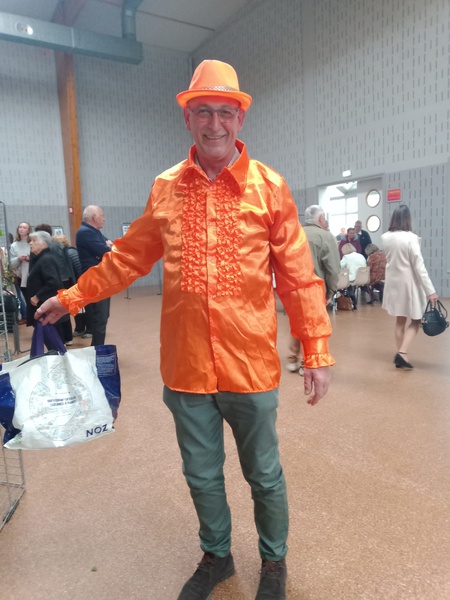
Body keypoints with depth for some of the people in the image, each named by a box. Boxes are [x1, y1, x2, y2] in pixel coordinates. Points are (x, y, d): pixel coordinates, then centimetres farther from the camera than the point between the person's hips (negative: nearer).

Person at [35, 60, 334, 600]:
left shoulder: (269, 187, -3)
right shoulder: (165, 189, 5)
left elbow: (298, 276, -4)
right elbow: (129, 257, 14)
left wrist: (316, 351, -6)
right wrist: (72, 297, 17)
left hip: (249, 366, -2)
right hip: (185, 368, 3)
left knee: (264, 475, 16)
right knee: (201, 476, 19)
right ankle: (216, 556, 48)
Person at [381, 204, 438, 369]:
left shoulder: (385, 238, -1)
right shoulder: (411, 238, -17)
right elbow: (419, 266, -18)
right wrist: (430, 290, -14)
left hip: (393, 283, 5)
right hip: (409, 284, -5)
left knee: (400, 320, 16)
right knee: (415, 320, 8)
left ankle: (400, 355, 19)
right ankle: (402, 353, -7)